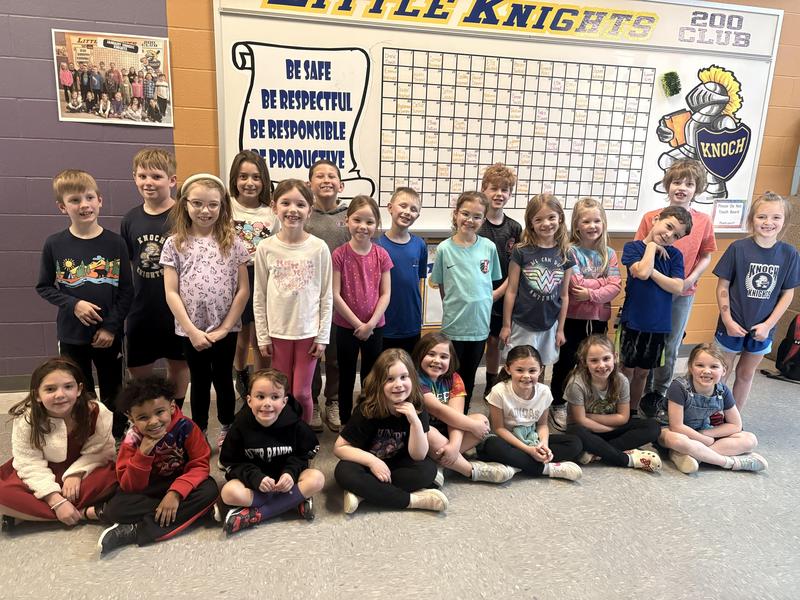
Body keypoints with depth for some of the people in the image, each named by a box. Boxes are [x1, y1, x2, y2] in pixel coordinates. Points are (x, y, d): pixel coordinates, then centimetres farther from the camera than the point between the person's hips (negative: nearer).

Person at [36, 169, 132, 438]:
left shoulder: (115, 243, -6)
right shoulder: (54, 245, -5)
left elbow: (127, 290, -3)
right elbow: (44, 287, 2)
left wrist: (112, 326, -10)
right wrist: (73, 304, -15)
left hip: (109, 333, 0)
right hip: (72, 335, 0)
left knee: (113, 393, 14)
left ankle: (118, 443, 31)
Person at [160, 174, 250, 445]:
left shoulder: (233, 243, -4)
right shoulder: (174, 244, -3)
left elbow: (243, 290, -5)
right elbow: (171, 292, -6)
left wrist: (224, 328, -9)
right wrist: (192, 331, -12)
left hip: (225, 329, 0)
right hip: (191, 331, 0)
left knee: (223, 380, 14)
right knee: (200, 381, 15)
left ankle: (226, 430, 33)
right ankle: (199, 433, 32)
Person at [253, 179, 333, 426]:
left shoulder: (318, 248, -7)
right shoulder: (265, 248, -4)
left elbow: (326, 296, -3)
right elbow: (259, 297, 1)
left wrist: (323, 335, -4)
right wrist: (262, 336, 0)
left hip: (309, 331, -1)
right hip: (278, 331, 1)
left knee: (301, 393, 4)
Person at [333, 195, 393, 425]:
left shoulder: (381, 255, -3)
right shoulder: (339, 255, -10)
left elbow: (385, 294, -3)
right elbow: (335, 295, -11)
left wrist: (370, 324, -11)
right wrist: (357, 323, -12)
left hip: (375, 327, 2)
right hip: (346, 326, -2)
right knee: (346, 377, 11)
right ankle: (345, 422, 26)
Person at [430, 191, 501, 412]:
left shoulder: (489, 247, -2)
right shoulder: (444, 249, -7)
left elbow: (494, 285, 8)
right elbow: (442, 289, 1)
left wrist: (482, 301, -7)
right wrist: (457, 305, -6)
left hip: (480, 326, 2)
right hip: (453, 326, -2)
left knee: (469, 378, 17)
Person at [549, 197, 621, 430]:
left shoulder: (609, 253, 5)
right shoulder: (570, 251, -8)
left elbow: (615, 287, -5)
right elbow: (576, 283, -20)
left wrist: (591, 293, -18)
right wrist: (604, 280, -11)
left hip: (598, 318, 4)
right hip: (572, 317, -4)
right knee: (566, 362, 7)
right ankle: (559, 406, 23)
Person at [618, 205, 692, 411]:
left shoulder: (674, 255, 3)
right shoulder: (633, 247, -6)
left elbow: (678, 287, -9)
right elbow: (642, 272, -24)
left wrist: (652, 271, -18)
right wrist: (652, 246, -12)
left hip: (659, 324, 3)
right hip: (633, 321, -3)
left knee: (642, 372, 16)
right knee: (627, 370, 7)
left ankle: (632, 412, 31)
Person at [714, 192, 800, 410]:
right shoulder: (738, 248, -12)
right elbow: (723, 286, -8)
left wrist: (768, 325, -8)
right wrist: (728, 321, -12)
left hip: (762, 328, 3)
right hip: (733, 324, -2)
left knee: (746, 373, 17)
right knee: (722, 372, 11)